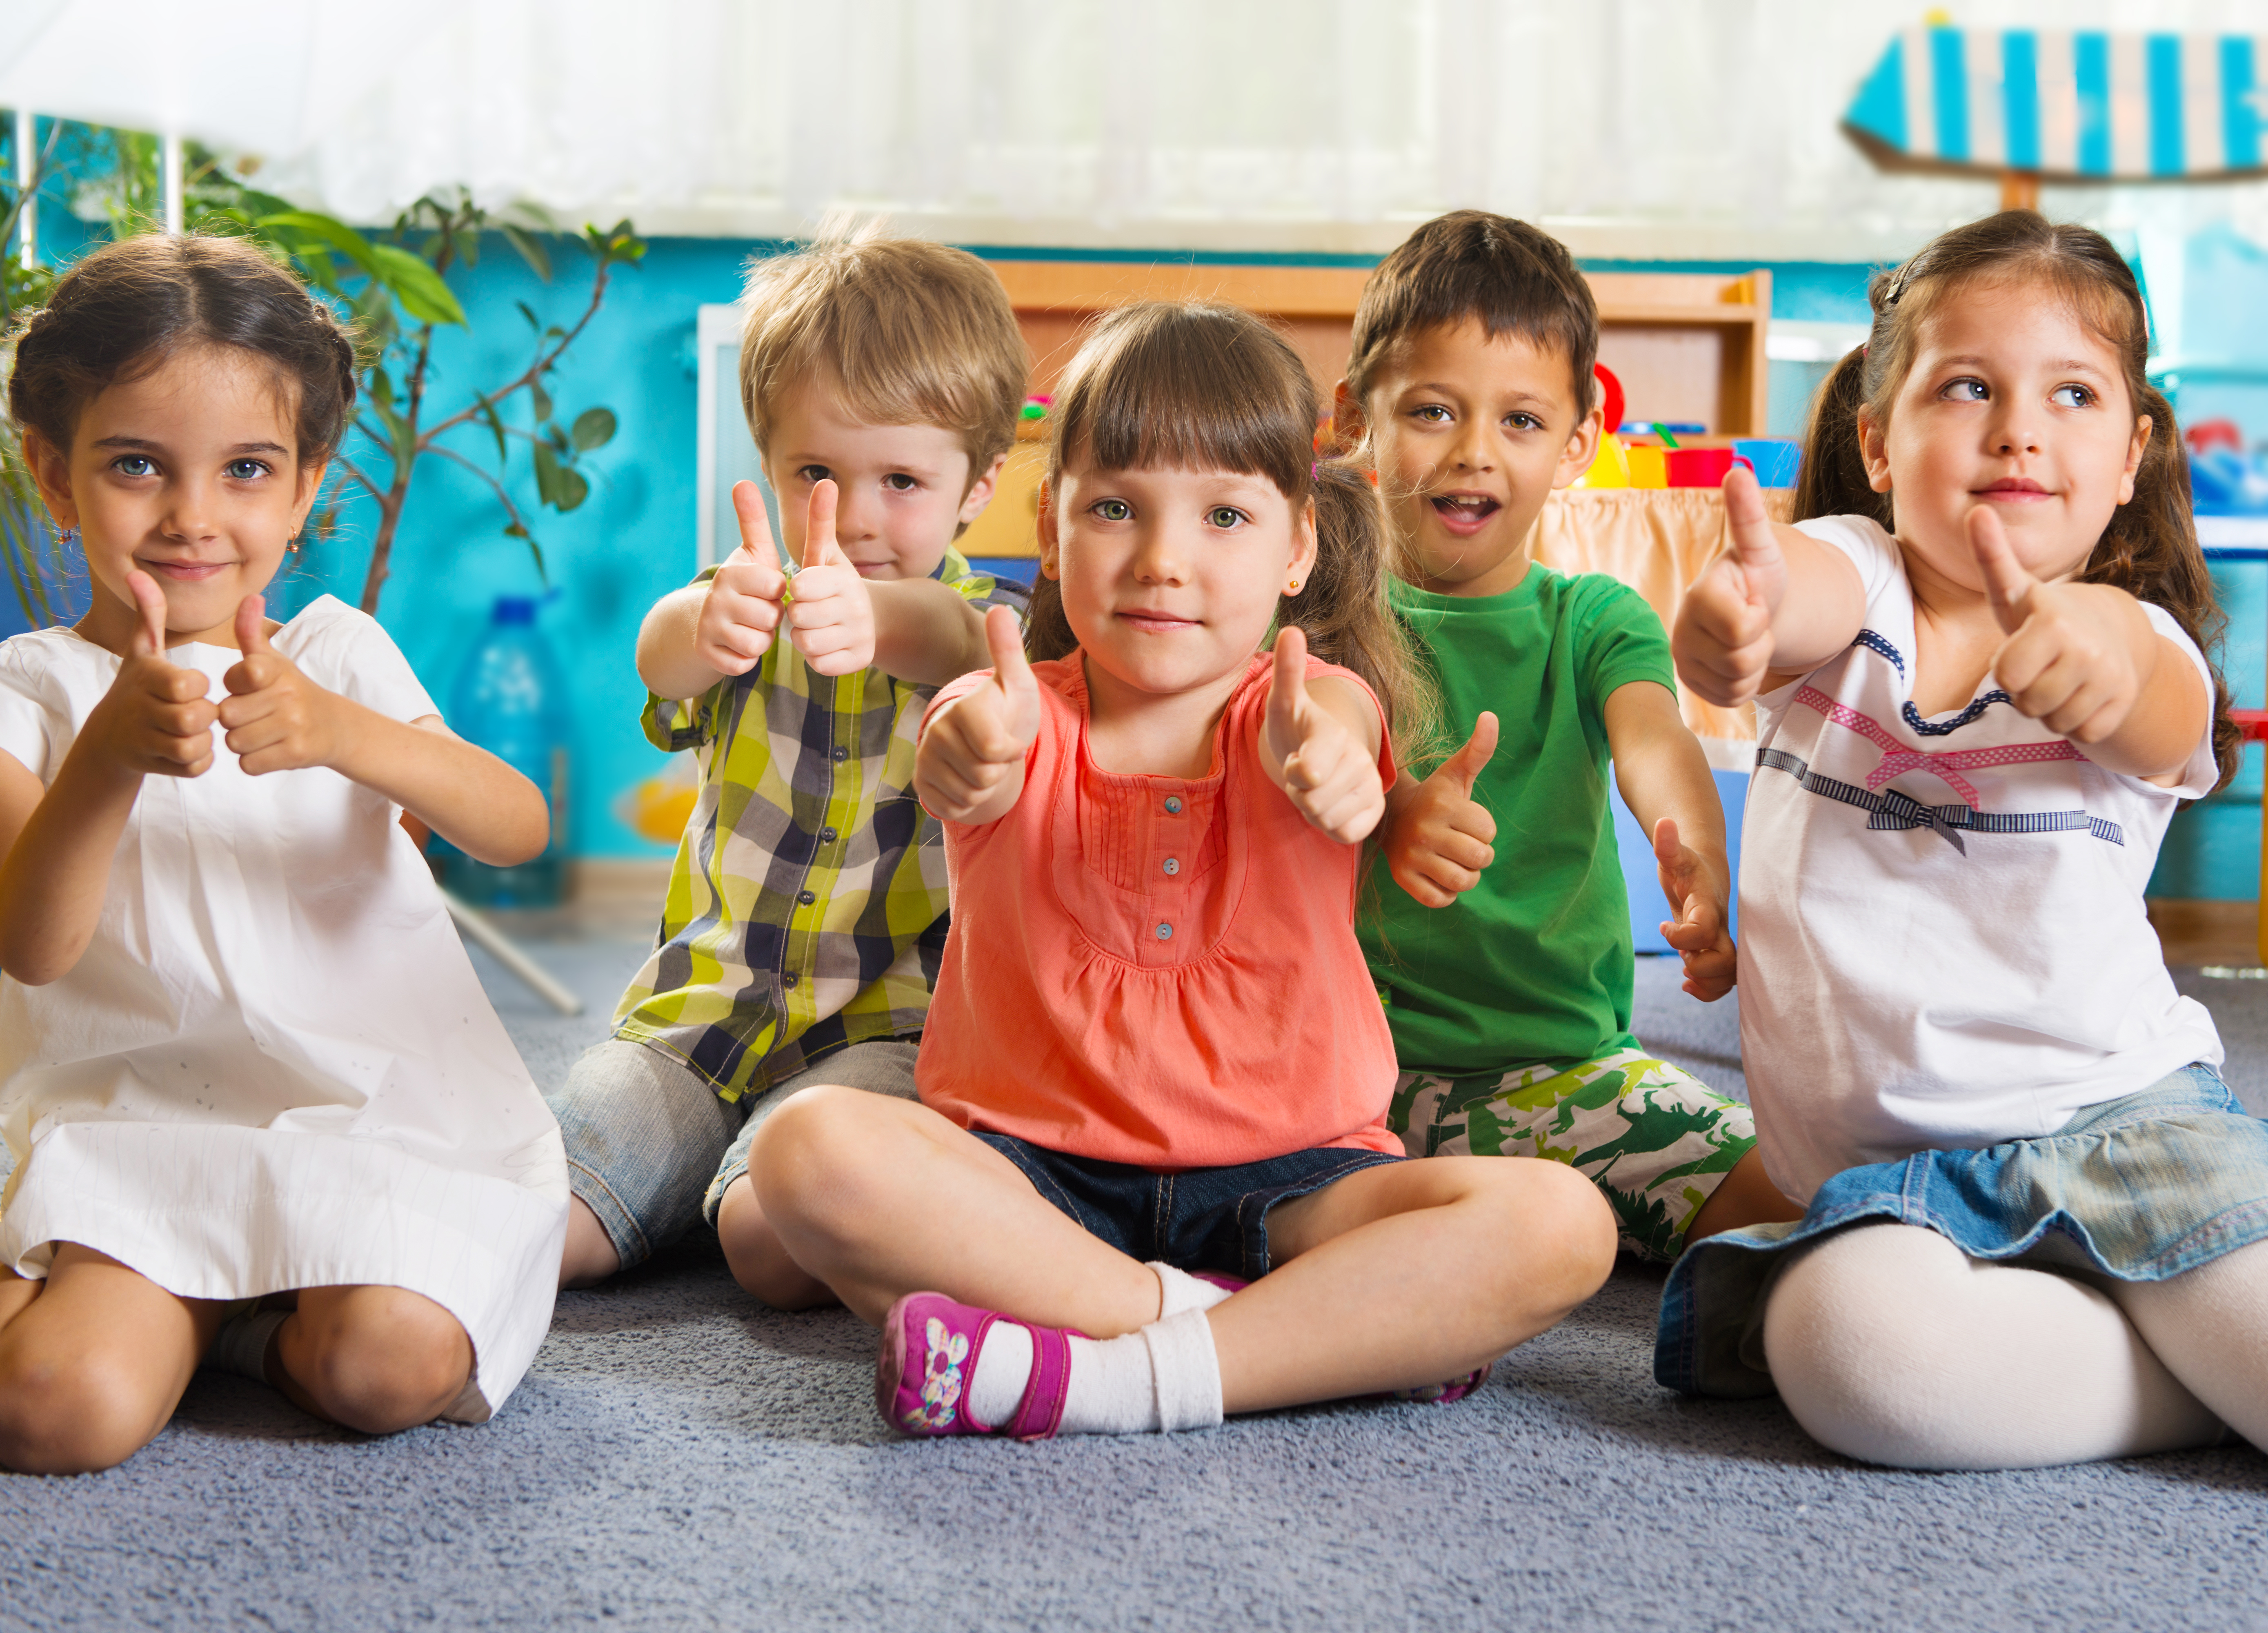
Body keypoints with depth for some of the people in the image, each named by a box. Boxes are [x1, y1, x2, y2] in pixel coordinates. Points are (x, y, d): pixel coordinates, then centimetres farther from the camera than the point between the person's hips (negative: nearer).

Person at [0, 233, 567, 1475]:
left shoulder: (336, 655, 8)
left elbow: (518, 829, -10)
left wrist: (343, 735, -29)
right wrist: (110, 757, -32)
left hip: (372, 1104, 1)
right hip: (128, 1127, 0)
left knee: (394, 1365, -27)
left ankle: (251, 1310, 7)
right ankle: (188, 1298, 8)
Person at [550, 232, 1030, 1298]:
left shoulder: (984, 621, -3)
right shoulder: (754, 606, 3)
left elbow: (953, 645, -31)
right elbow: (664, 657, -22)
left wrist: (874, 623, -56)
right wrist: (707, 621, -49)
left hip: (894, 1024, -3)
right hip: (701, 1010, 3)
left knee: (775, 1229, -28)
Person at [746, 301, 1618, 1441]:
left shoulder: (1303, 709, 0)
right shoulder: (1023, 717, 0)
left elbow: (1331, 730, -26)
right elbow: (960, 770, -26)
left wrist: (1320, 751, -52)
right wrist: (970, 754, -52)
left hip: (1284, 1177, 0)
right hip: (1030, 1174, 0)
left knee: (1558, 1223, -25)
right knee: (812, 1149, -31)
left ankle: (1125, 1382, -29)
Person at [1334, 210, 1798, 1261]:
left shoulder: (1595, 621, 9)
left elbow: (1651, 739, -14)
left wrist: (1699, 861, -39)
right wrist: (1393, 814, -42)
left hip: (1565, 1056, 0)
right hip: (1350, 1054, 0)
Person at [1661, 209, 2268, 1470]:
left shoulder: (2132, 651, 1)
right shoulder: (1851, 583, 1)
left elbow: (2160, 724, -26)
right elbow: (1799, 592, -25)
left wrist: (2103, 655, -52)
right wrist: (1739, 614, -52)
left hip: (2119, 1116, -2)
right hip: (1881, 1167, 2)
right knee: (1847, 1344, -32)